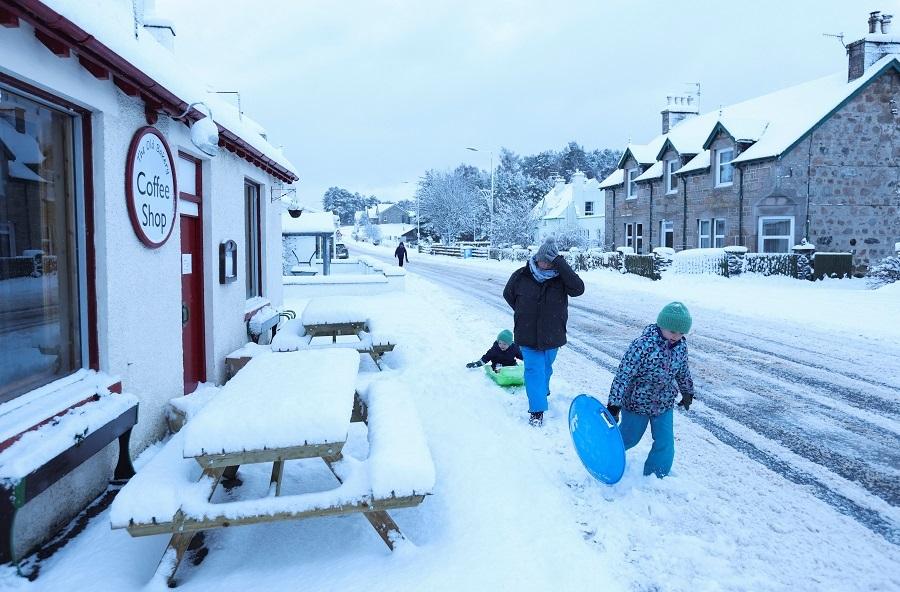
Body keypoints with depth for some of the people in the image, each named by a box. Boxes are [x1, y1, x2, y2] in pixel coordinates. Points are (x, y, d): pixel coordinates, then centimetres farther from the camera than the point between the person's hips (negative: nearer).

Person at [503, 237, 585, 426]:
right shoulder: (521, 276, -10)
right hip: (528, 336, -1)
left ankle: (543, 392, 49)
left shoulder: (561, 277, -11)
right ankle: (537, 410, 0)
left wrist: (560, 263, -32)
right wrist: (523, 313, 4)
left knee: (546, 367, 22)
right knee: (534, 369, -5)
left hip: (552, 336, 2)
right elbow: (508, 294, 8)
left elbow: (578, 289, -30)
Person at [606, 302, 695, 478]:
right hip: (636, 403, -5)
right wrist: (614, 404, -27)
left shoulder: (681, 345, -8)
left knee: (665, 446, 8)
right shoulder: (643, 345, -28)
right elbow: (623, 375, -27)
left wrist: (688, 392, 26)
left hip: (664, 405, 5)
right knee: (629, 438, 16)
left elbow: (683, 371, 12)